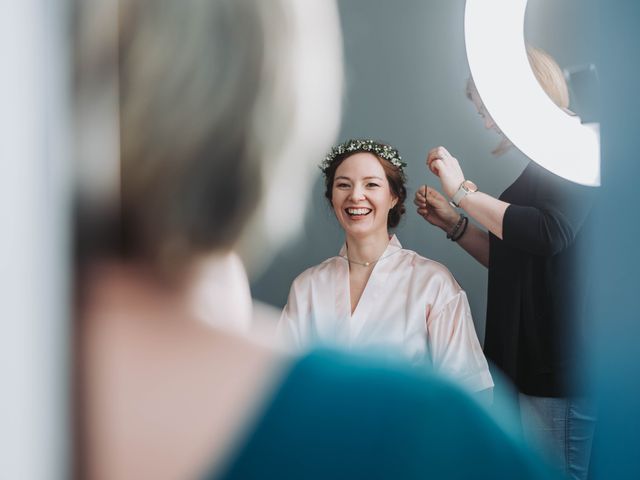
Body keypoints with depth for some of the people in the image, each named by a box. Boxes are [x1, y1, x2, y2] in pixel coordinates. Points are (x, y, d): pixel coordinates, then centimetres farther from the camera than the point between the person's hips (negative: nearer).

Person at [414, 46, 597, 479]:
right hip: (528, 359, 9)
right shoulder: (538, 169, 15)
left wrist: (464, 191, -18)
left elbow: (549, 233, -28)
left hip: (559, 363, -9)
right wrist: (452, 222, 10)